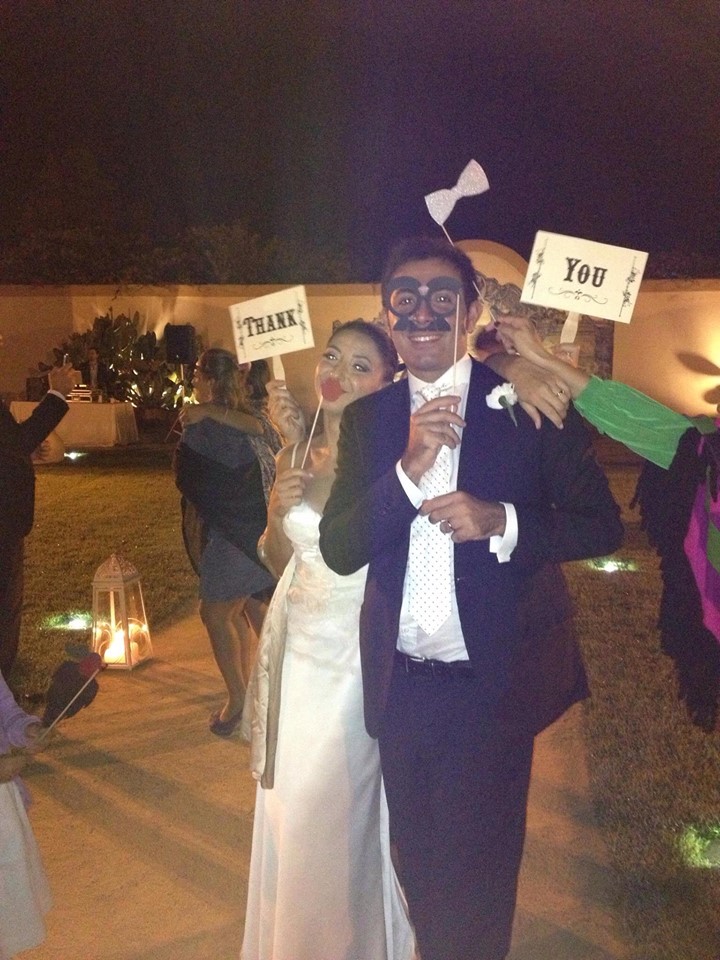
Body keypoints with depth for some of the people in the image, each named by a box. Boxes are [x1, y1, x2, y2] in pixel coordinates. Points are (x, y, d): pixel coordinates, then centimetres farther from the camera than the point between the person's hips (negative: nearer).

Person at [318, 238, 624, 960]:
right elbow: (338, 549, -7)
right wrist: (409, 468, -22)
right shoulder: (366, 418, 1)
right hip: (400, 680, 4)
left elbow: (601, 525, -8)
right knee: (418, 862, 24)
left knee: (474, 873, 15)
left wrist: (501, 520, -24)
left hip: (492, 682, -3)